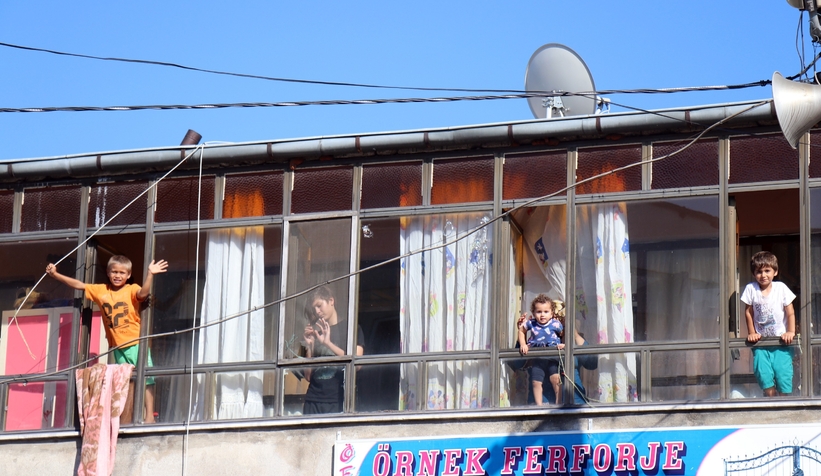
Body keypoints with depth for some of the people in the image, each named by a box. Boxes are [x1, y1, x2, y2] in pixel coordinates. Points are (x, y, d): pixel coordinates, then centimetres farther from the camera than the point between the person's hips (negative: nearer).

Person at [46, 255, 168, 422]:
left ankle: (150, 415, -8)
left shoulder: (132, 290, -5)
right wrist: (55, 274, 6)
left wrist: (150, 274, -41)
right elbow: (79, 285, 10)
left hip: (136, 343, -5)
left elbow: (143, 293, -26)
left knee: (145, 378, -8)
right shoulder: (100, 291, 7)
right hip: (117, 346, 5)